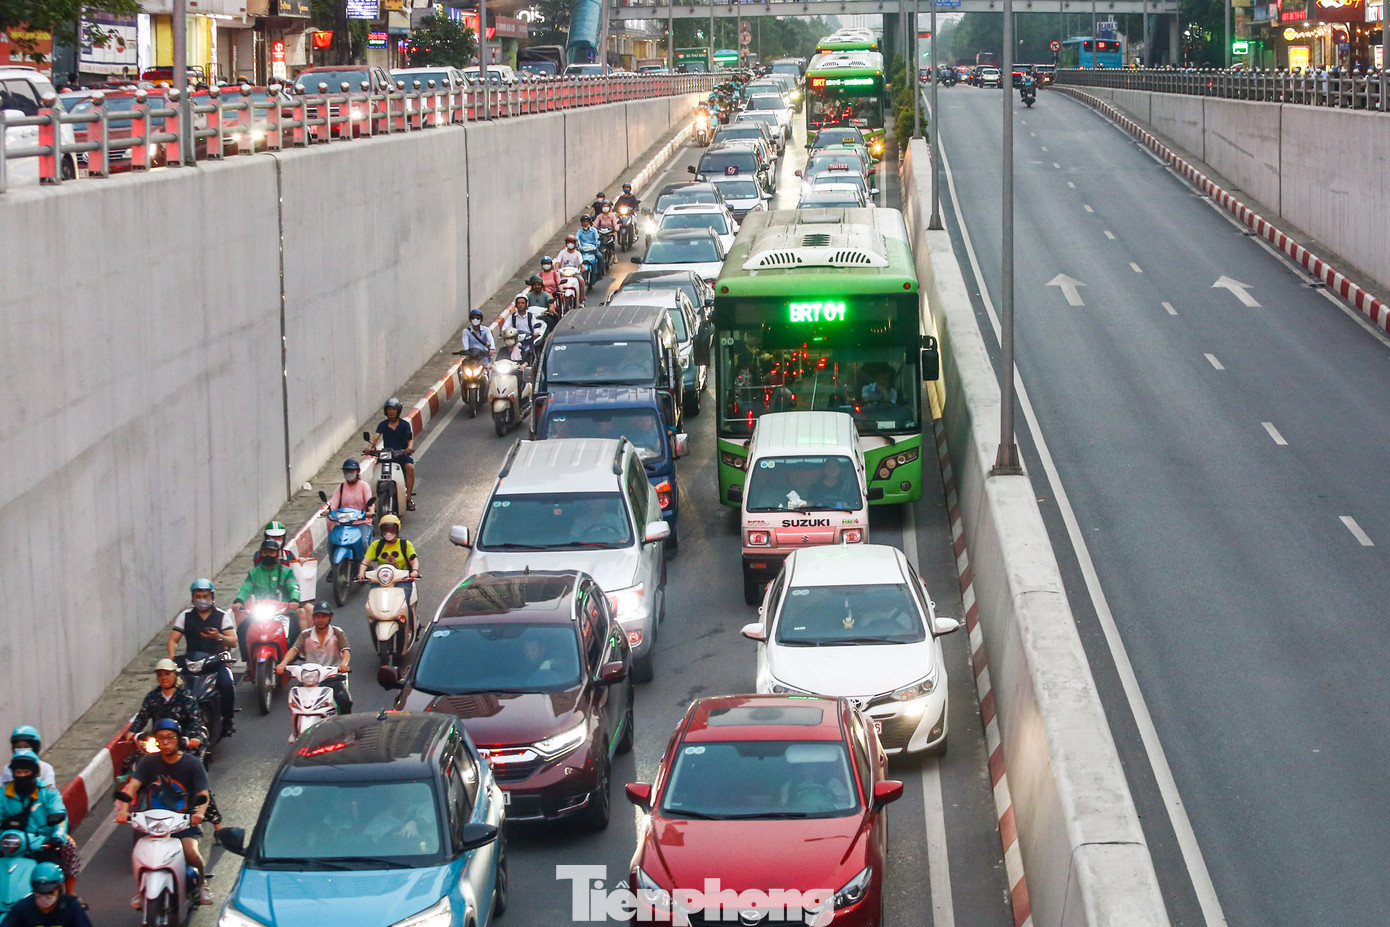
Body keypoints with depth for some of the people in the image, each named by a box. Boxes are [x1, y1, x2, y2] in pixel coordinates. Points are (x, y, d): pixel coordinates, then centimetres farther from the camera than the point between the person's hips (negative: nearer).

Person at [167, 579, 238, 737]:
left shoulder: (222, 616, 8)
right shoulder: (185, 616, 13)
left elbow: (233, 641, -3)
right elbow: (173, 639, 7)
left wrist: (219, 637, -24)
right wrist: (171, 655, -14)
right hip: (191, 659, 1)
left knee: (227, 684, -30)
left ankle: (227, 720, -10)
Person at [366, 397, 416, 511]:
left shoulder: (404, 424, 7)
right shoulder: (383, 425, 10)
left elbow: (410, 438, -5)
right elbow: (376, 436, -5)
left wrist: (410, 446, -29)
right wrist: (370, 446, -27)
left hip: (402, 453, -2)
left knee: (410, 467, -31)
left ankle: (409, 498, -27)